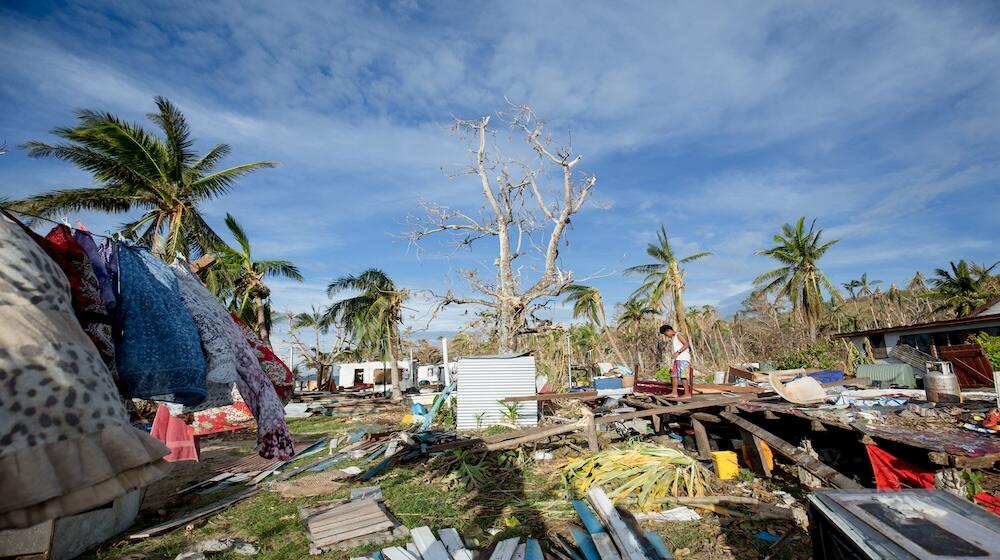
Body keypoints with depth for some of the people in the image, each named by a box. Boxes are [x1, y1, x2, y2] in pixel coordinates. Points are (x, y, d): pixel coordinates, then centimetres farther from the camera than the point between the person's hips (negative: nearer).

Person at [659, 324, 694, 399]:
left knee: (683, 375, -10)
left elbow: (686, 344, -15)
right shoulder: (673, 338, 22)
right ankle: (674, 393, 4)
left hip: (683, 358, -9)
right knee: (674, 374, 4)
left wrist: (678, 352, -21)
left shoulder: (678, 335, -5)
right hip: (677, 359, 9)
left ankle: (687, 394, -8)